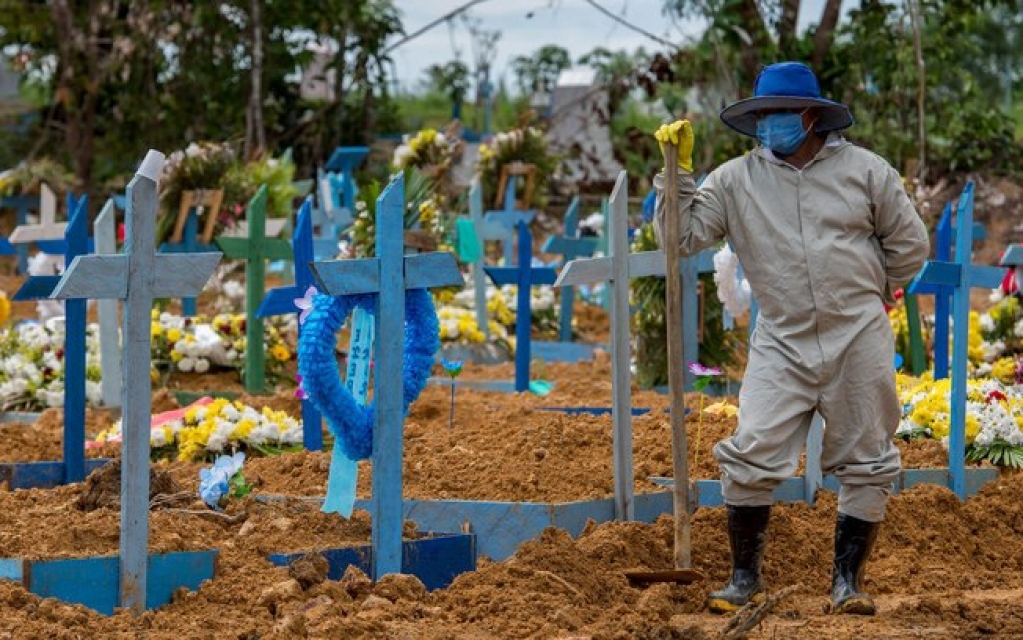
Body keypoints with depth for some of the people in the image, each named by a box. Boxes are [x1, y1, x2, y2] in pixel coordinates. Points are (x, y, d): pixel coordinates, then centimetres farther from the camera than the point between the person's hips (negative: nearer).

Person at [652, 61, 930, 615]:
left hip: (858, 341, 0)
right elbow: (683, 235, -2)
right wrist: (678, 170, -9)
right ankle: (746, 577, 6)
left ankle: (847, 582, 16)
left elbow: (910, 244, 10)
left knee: (865, 466, 5)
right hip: (782, 344, 0)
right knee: (750, 459, -9)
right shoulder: (736, 180, 3)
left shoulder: (864, 170, 2)